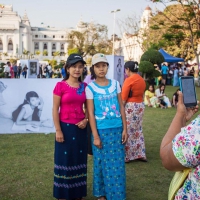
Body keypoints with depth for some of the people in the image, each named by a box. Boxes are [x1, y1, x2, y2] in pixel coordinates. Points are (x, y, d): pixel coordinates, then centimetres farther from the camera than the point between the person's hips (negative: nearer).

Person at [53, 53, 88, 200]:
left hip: (80, 128, 4)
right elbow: (55, 109, -8)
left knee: (79, 161, 12)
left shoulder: (85, 86, 5)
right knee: (65, 161, 5)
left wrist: (86, 120, -6)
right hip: (65, 127, -4)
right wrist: (58, 130, -12)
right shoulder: (60, 86, -8)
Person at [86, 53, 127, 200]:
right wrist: (95, 136, -12)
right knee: (102, 163, 7)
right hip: (101, 130, -3)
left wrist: (125, 129, 1)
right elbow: (91, 113, -7)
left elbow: (121, 107, 6)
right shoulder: (90, 87, -5)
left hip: (117, 129, 3)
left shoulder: (115, 84, 4)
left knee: (117, 163, 8)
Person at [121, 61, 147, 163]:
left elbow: (123, 99, -15)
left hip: (130, 107, -8)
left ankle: (126, 155, 7)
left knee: (128, 131, 0)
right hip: (140, 106, 8)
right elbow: (141, 94, 12)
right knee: (138, 130, 15)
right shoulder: (142, 80, 9)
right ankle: (140, 154, 19)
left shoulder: (129, 80, -14)